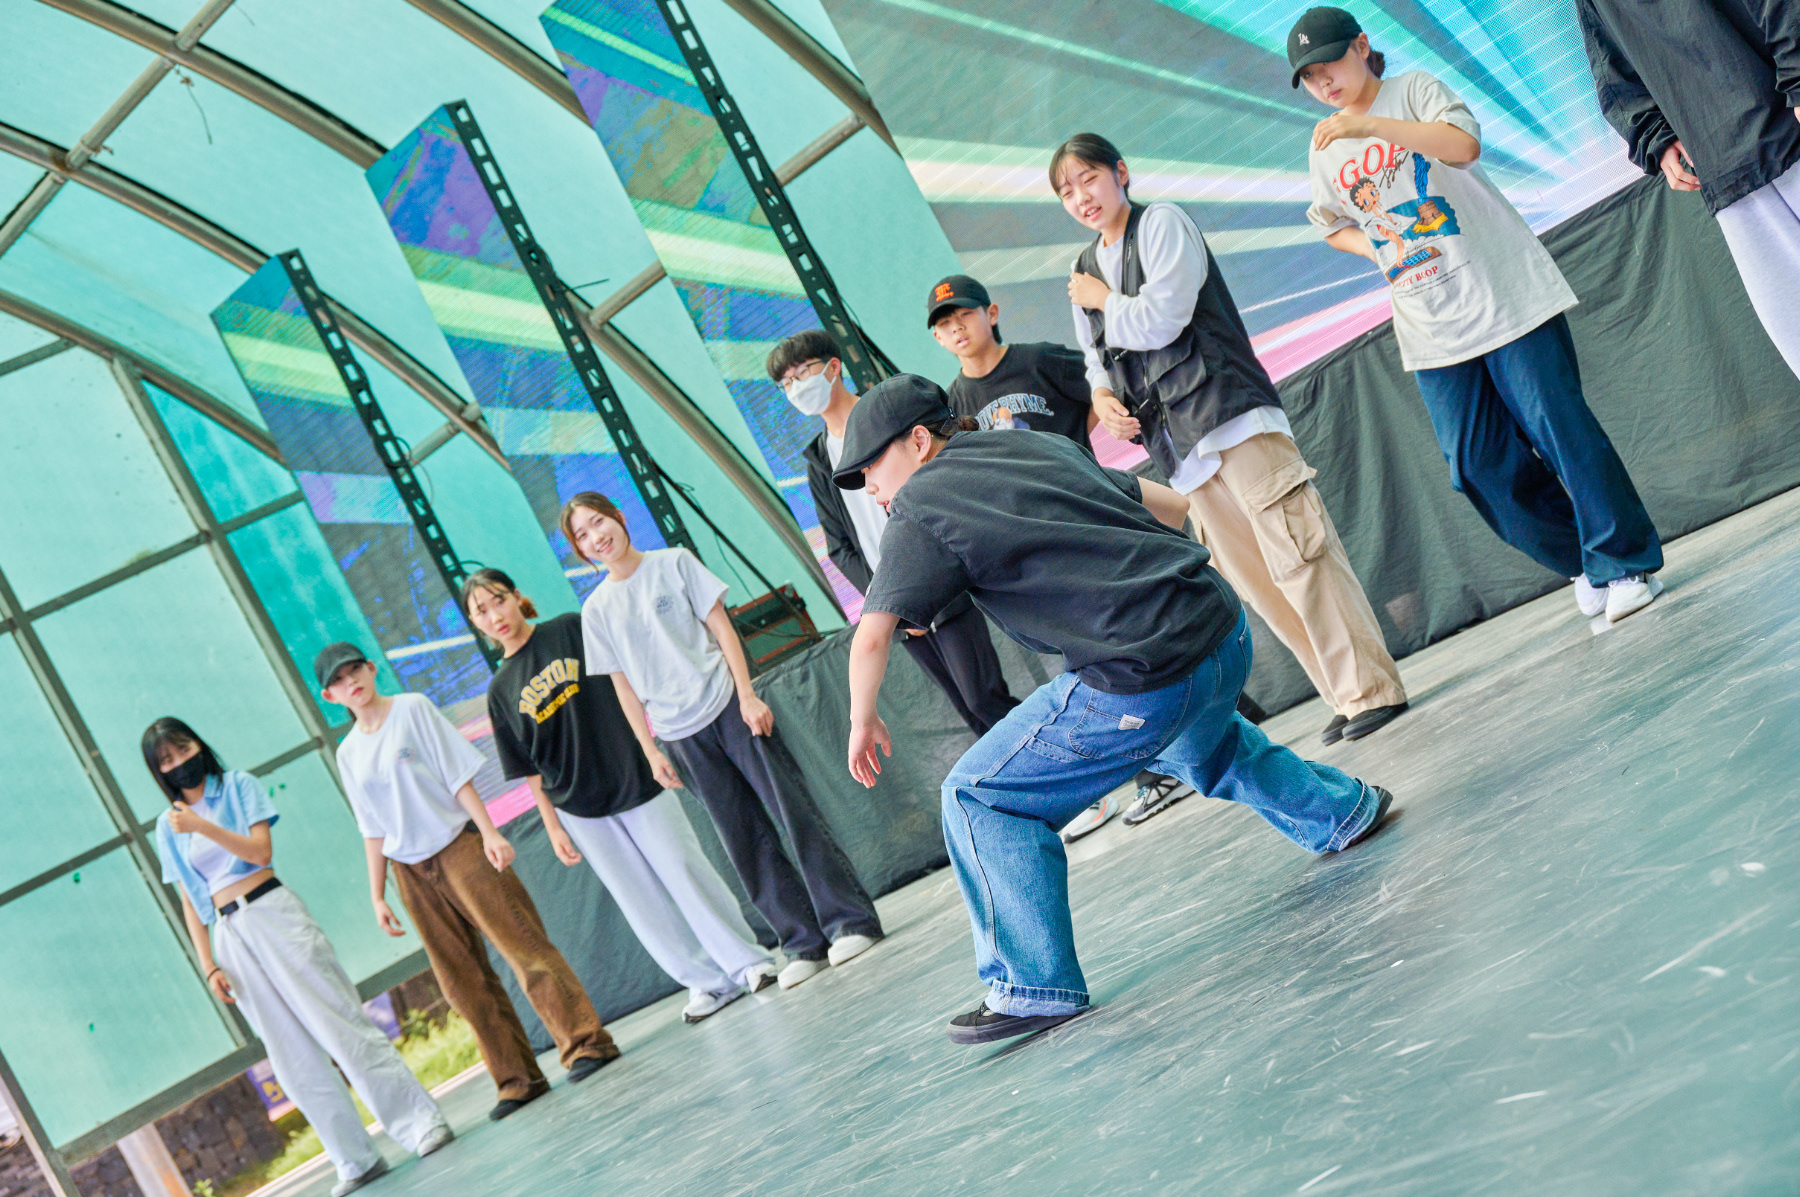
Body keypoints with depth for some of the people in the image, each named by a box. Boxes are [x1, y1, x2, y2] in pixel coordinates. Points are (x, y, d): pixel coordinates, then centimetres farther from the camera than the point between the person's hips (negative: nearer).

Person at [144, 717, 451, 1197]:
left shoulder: (238, 785, 3)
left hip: (273, 914, -3)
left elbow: (261, 851, -10)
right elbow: (190, 903, 11)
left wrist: (203, 826, -20)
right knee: (295, 1058, 2)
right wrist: (209, 968, 3)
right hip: (229, 935, 3)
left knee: (341, 1023, -8)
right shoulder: (168, 827, 11)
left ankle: (423, 1122, -3)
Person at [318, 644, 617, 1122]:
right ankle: (519, 1079, 9)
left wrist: (488, 832, -13)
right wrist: (377, 895, 9)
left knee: (524, 947, -11)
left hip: (460, 846, -4)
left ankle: (587, 1043, -8)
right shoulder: (349, 753, 9)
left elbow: (458, 775, -5)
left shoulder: (412, 709, -1)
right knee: (464, 982, 4)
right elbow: (373, 830, 12)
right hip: (412, 873, 4)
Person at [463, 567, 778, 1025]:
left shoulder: (572, 630, 0)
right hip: (580, 809, 2)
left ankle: (748, 960, 7)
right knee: (642, 902, 3)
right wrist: (553, 827, 4)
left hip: (635, 777, -2)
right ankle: (708, 980, 13)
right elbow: (530, 769, 8)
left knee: (683, 870, -4)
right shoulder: (501, 690, 6)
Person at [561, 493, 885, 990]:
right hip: (681, 735, 2)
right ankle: (804, 944, 7)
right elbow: (624, 685, 9)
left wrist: (748, 696, -8)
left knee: (794, 813, -5)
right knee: (746, 842, 1)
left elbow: (721, 627, 0)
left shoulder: (673, 563, 3)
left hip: (728, 706, -2)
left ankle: (851, 920, 1)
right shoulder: (597, 610, 7)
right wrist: (651, 752, 4)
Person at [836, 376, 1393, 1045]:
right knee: (1199, 745, 41)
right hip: (1228, 635, 8)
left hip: (1148, 680, -8)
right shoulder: (1038, 444, 18)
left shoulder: (919, 512, -2)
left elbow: (872, 637, -7)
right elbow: (1173, 505, 24)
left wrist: (862, 721, 11)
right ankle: (1340, 812, 54)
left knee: (980, 800, 4)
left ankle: (1035, 989, 3)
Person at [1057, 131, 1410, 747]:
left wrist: (1105, 303, 3)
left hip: (1229, 414, -7)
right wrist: (1102, 394, 3)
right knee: (1256, 583, 4)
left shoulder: (1161, 223, -1)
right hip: (1179, 449, 7)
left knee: (1296, 554, -13)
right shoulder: (1084, 271, 20)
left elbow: (1159, 320, -13)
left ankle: (1372, 689, -9)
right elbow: (1096, 354, 24)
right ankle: (1345, 697, 10)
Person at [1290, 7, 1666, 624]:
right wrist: (1384, 253, 8)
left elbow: (1464, 144, -20)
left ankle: (1625, 565, 0)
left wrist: (1372, 125, -27)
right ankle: (1580, 564, 19)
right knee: (1478, 463, 2)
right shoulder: (1323, 149, 13)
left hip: (1503, 291, -5)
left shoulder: (1414, 89, -1)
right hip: (1430, 329, 5)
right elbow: (1334, 227, 26)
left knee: (1557, 424, -10)